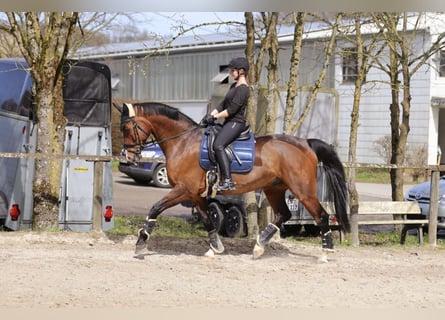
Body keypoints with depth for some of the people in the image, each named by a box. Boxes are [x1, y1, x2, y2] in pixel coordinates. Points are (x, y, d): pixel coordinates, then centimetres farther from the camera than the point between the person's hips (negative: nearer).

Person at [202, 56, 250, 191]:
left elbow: (232, 109, -19)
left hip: (236, 123, -11)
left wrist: (215, 117, -14)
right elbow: (223, 104, 17)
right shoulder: (234, 86, 18)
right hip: (229, 123, 11)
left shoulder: (242, 89, -14)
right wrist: (211, 114, 4)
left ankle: (228, 181, -33)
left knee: (218, 145, -28)